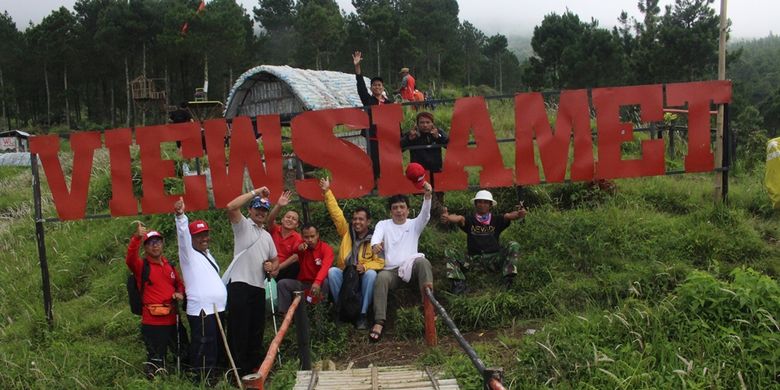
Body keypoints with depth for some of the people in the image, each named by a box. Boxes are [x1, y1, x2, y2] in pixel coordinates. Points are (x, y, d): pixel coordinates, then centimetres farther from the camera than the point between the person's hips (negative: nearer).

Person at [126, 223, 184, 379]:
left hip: (171, 320, 6)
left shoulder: (169, 265, 14)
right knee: (156, 358, -3)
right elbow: (130, 258, -25)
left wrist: (180, 293, 3)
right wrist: (137, 237, -39)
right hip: (152, 322, -6)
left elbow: (179, 283, 26)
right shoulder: (141, 266, -3)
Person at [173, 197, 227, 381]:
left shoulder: (208, 254, 19)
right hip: (201, 311, -9)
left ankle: (215, 377, 29)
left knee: (218, 349, 17)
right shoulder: (189, 253, -4)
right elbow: (183, 233, -22)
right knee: (204, 352, -9)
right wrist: (180, 215, -38)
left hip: (218, 309, 9)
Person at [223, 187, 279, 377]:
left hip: (259, 286, 7)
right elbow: (231, 207, -18)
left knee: (257, 329, 11)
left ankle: (253, 366, 22)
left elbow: (275, 259, 28)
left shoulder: (267, 235, 21)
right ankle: (238, 369, 0)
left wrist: (272, 265, 3)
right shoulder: (242, 225, 2)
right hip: (240, 284, -7)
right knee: (238, 328, -6)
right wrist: (255, 192, -14)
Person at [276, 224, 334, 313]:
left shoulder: (326, 248, -11)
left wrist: (317, 282, -49)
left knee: (328, 282, -34)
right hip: (303, 284, 4)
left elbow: (325, 266, -30)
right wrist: (298, 249, -25)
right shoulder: (301, 247, 4)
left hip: (319, 284, -4)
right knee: (282, 284, -14)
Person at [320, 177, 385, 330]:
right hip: (344, 276, 2)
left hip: (363, 277, -2)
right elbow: (336, 213, -2)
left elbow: (380, 262, -7)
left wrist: (365, 267, -26)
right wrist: (327, 192, -8)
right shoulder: (346, 232, 4)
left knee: (371, 274, -33)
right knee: (332, 271, -29)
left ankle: (363, 314, -26)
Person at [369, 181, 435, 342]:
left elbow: (425, 215, -8)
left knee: (422, 261, -32)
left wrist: (427, 196, -28)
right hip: (390, 270, 0)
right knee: (381, 277, -33)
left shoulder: (414, 224, 14)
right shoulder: (383, 224, 14)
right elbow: (376, 236, -9)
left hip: (411, 267, 0)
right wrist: (375, 244, -36)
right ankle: (379, 322, -37)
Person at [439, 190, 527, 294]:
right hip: (472, 258, 0)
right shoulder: (469, 220, 6)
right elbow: (458, 218, -16)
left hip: (494, 257, 0)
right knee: (449, 252, -18)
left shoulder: (496, 219, 8)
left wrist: (519, 214, -37)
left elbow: (508, 216, -12)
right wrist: (447, 218, -41)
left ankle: (508, 281, -29)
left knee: (513, 246, -21)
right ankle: (459, 283, -33)